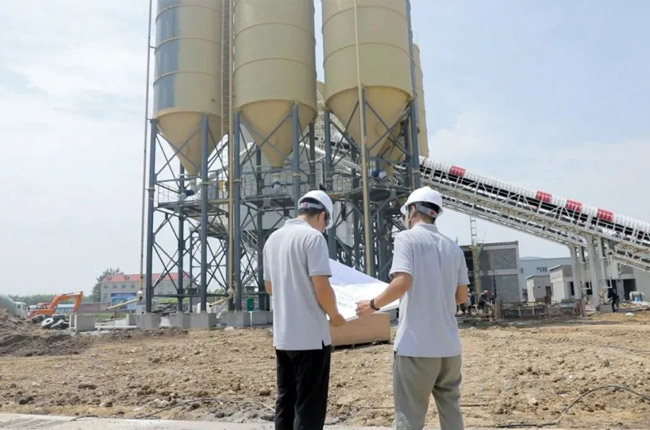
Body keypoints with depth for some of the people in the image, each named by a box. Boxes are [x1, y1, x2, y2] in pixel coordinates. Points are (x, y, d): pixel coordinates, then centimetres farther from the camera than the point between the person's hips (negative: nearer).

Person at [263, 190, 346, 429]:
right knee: (309, 407, 2)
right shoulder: (313, 237, -13)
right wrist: (334, 315, -2)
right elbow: (322, 287, -19)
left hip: (282, 336, 7)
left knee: (285, 402, 16)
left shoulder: (273, 239, 11)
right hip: (311, 336, -7)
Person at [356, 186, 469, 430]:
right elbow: (461, 296, 12)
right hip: (449, 344, 6)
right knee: (450, 409, 18)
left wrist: (373, 305, -5)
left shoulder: (407, 238, -6)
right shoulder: (453, 247, 11)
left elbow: (403, 282, -19)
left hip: (416, 344, -6)